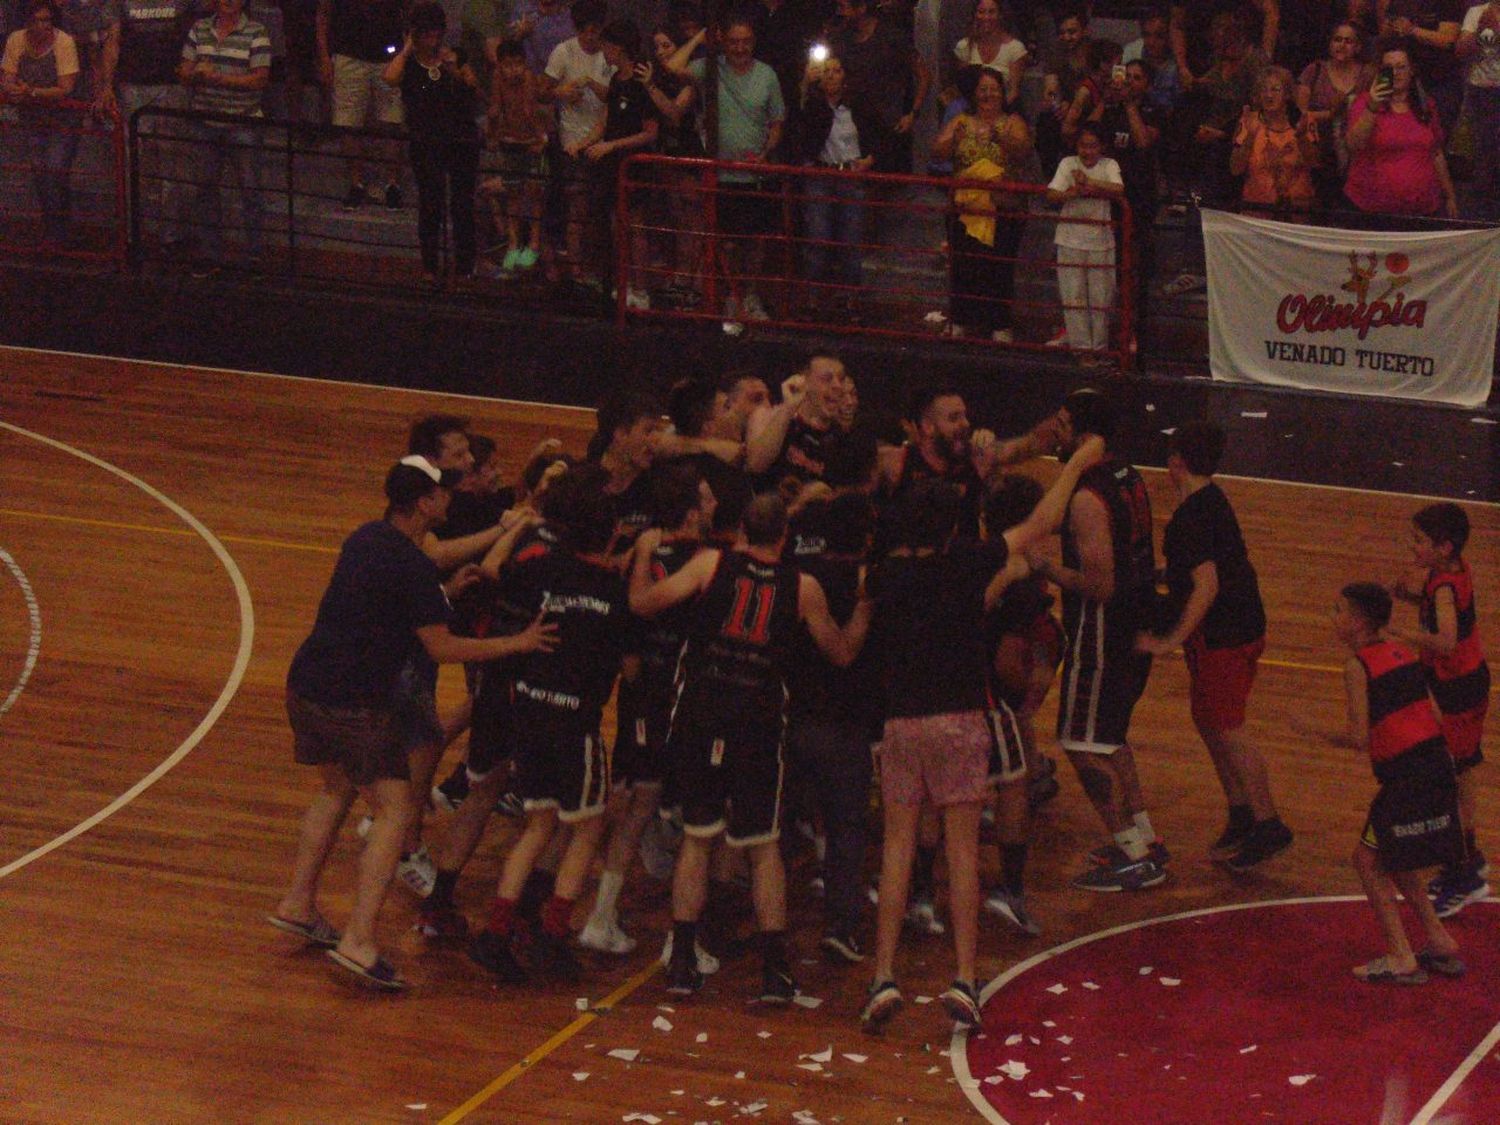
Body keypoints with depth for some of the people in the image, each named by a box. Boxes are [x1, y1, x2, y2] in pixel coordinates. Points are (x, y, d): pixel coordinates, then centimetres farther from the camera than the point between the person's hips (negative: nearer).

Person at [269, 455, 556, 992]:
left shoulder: (366, 539, 10)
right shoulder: (413, 567, -17)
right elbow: (441, 647, -14)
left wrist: (446, 591, 25)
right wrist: (517, 644, -10)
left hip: (306, 686, 9)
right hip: (355, 703, -9)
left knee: (336, 789, 27)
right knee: (394, 810, -5)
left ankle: (297, 904, 32)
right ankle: (359, 941, -14)